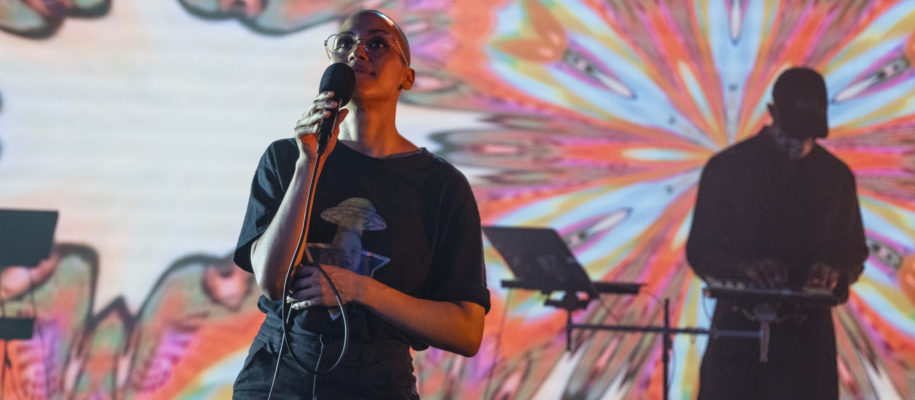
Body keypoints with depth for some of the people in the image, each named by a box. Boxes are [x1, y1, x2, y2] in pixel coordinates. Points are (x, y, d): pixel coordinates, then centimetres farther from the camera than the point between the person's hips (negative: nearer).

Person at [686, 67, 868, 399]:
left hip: (807, 334, 2)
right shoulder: (726, 168, 1)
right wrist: (743, 267, -19)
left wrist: (835, 273, -10)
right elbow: (699, 251, 1)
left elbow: (853, 251, 14)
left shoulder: (836, 176, 8)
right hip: (738, 330, -1)